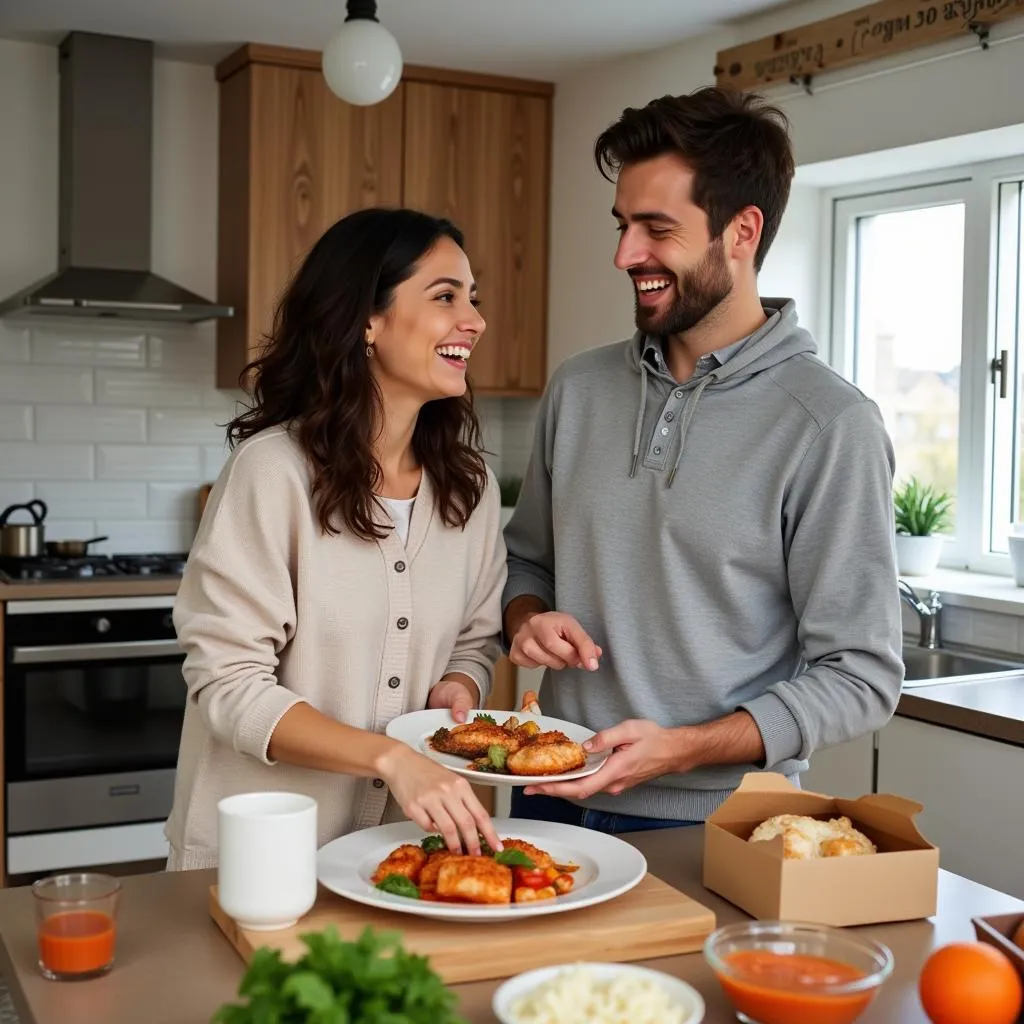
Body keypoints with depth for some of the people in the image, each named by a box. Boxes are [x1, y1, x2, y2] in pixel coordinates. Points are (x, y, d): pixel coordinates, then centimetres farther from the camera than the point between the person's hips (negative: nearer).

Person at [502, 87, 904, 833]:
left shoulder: (830, 426, -14)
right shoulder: (578, 389, 2)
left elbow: (861, 676, -13)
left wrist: (681, 748, -22)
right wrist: (528, 617, -7)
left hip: (709, 826, -4)